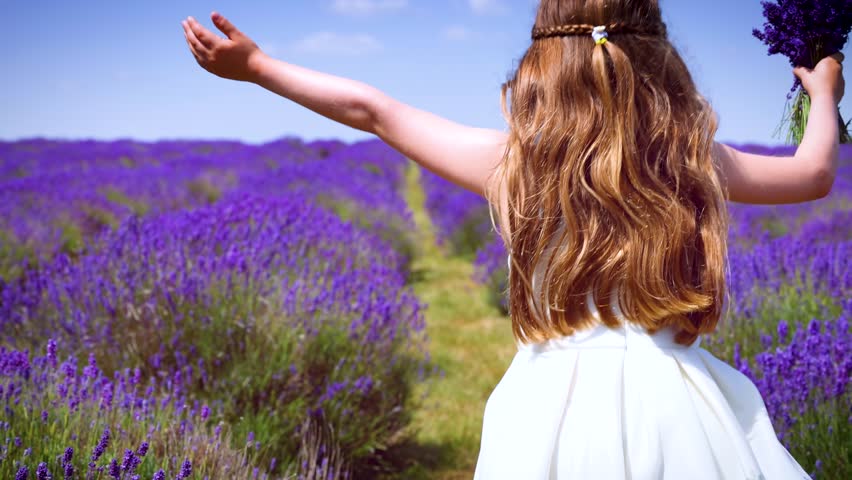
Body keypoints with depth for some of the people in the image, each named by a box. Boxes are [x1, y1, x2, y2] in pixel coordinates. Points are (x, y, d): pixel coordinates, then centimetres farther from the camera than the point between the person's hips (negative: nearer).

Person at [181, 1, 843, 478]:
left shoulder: (511, 160, -4)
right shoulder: (692, 156, -1)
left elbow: (370, 109, 5)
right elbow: (815, 174, 16)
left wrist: (254, 64, 16)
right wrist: (825, 93, 37)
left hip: (556, 400, -1)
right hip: (672, 400, 1)